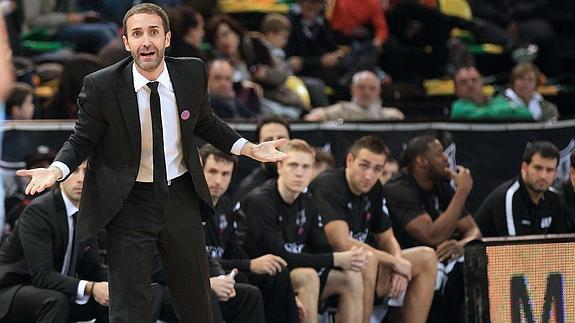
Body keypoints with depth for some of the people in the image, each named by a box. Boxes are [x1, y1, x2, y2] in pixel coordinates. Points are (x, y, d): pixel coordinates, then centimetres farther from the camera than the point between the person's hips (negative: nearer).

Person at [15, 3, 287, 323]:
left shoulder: (192, 73, -5)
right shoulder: (101, 86, -14)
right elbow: (81, 141, -2)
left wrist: (249, 149, 6)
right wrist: (55, 170, -21)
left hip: (182, 199, 3)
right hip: (128, 203, -3)